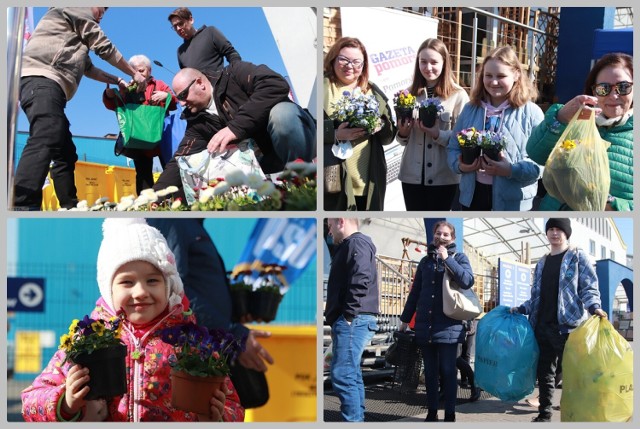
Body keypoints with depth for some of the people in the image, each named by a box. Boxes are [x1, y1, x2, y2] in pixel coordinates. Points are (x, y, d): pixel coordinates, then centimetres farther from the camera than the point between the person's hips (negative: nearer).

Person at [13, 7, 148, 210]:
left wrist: (117, 81, 45)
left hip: (49, 86, 12)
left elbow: (88, 68, 44)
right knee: (45, 142, -31)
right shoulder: (77, 9, 8)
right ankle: (22, 209, -47)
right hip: (42, 80, -12)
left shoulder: (76, 30, 37)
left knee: (65, 153, 11)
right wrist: (134, 73, 18)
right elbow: (104, 48, 7)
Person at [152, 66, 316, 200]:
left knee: (282, 112, -35)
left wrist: (236, 127, -30)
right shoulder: (197, 122, 8)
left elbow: (277, 84, -26)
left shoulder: (234, 75, -8)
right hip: (262, 164, 6)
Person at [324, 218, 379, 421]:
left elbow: (360, 281, -21)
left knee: (342, 375, -14)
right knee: (351, 375, 12)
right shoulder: (349, 247, 25)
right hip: (350, 321, 11)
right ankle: (357, 418, 16)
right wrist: (336, 317, 18)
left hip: (352, 321, -11)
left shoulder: (356, 243, -8)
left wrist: (348, 315, -20)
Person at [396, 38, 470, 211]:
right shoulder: (410, 93, 7)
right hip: (412, 175, 3)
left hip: (443, 177, -3)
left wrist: (438, 134, -23)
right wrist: (402, 134, -7)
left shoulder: (458, 95, -6)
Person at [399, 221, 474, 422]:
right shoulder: (426, 261, 13)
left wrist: (447, 259, -17)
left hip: (448, 325, -4)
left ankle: (450, 414, 4)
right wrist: (405, 319, 16)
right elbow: (415, 292, 17)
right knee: (430, 372, 9)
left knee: (448, 371, -2)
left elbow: (468, 281, -16)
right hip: (424, 324, 4)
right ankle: (431, 412, 16)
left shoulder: (459, 258, 3)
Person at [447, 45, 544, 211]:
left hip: (513, 202, -4)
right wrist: (459, 165, -10)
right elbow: (453, 147, 12)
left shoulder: (531, 113, -7)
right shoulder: (470, 109, 8)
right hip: (472, 195, 4)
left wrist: (512, 171, -27)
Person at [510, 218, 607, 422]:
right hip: (543, 326, 6)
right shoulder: (541, 263, 20)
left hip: (568, 325, -6)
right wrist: (520, 309, 13)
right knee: (544, 371, 7)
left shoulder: (578, 256, 4)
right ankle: (544, 413, 15)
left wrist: (594, 308, -21)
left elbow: (589, 288, -5)